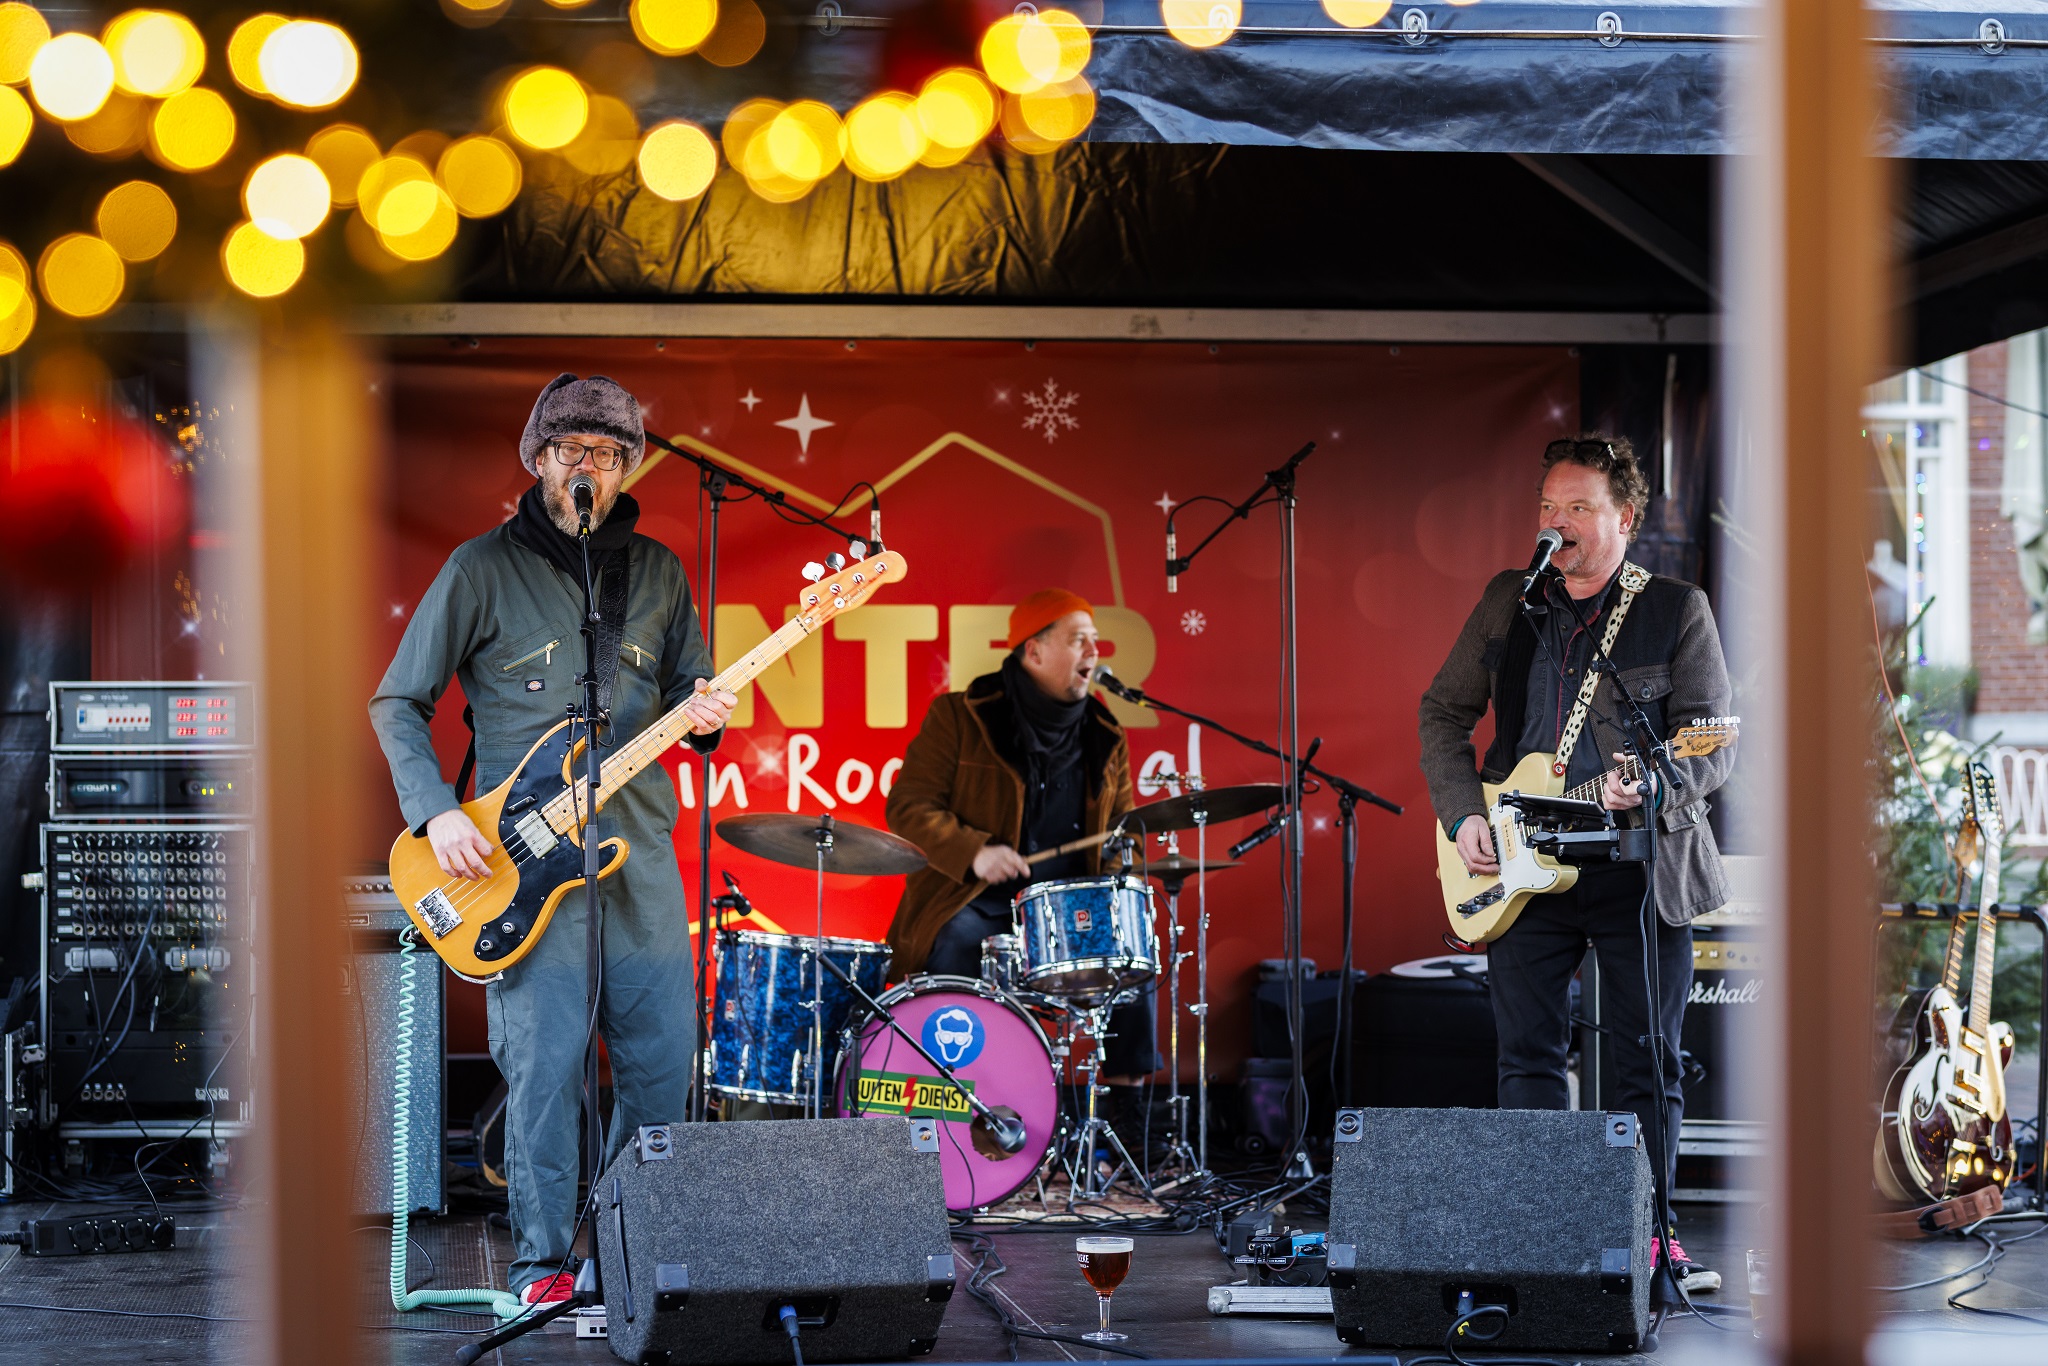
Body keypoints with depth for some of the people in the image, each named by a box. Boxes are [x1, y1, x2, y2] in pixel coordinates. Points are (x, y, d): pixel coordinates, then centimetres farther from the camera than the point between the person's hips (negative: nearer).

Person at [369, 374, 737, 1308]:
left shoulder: (656, 572, 13)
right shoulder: (482, 568, 0)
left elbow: (687, 687, 20)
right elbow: (396, 704, 3)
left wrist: (701, 715, -5)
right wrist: (434, 812, -10)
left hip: (641, 853, 4)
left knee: (663, 1056, 3)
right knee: (544, 1062, -8)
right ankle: (543, 1258, 4)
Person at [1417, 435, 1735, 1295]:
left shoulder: (1677, 610, 0)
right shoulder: (1507, 602, 10)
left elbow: (1714, 744, -5)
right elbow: (1444, 712, 14)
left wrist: (1652, 787, -24)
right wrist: (1463, 816, 1)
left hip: (1640, 866, -3)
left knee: (1650, 1064, 1)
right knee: (1528, 1057, 3)